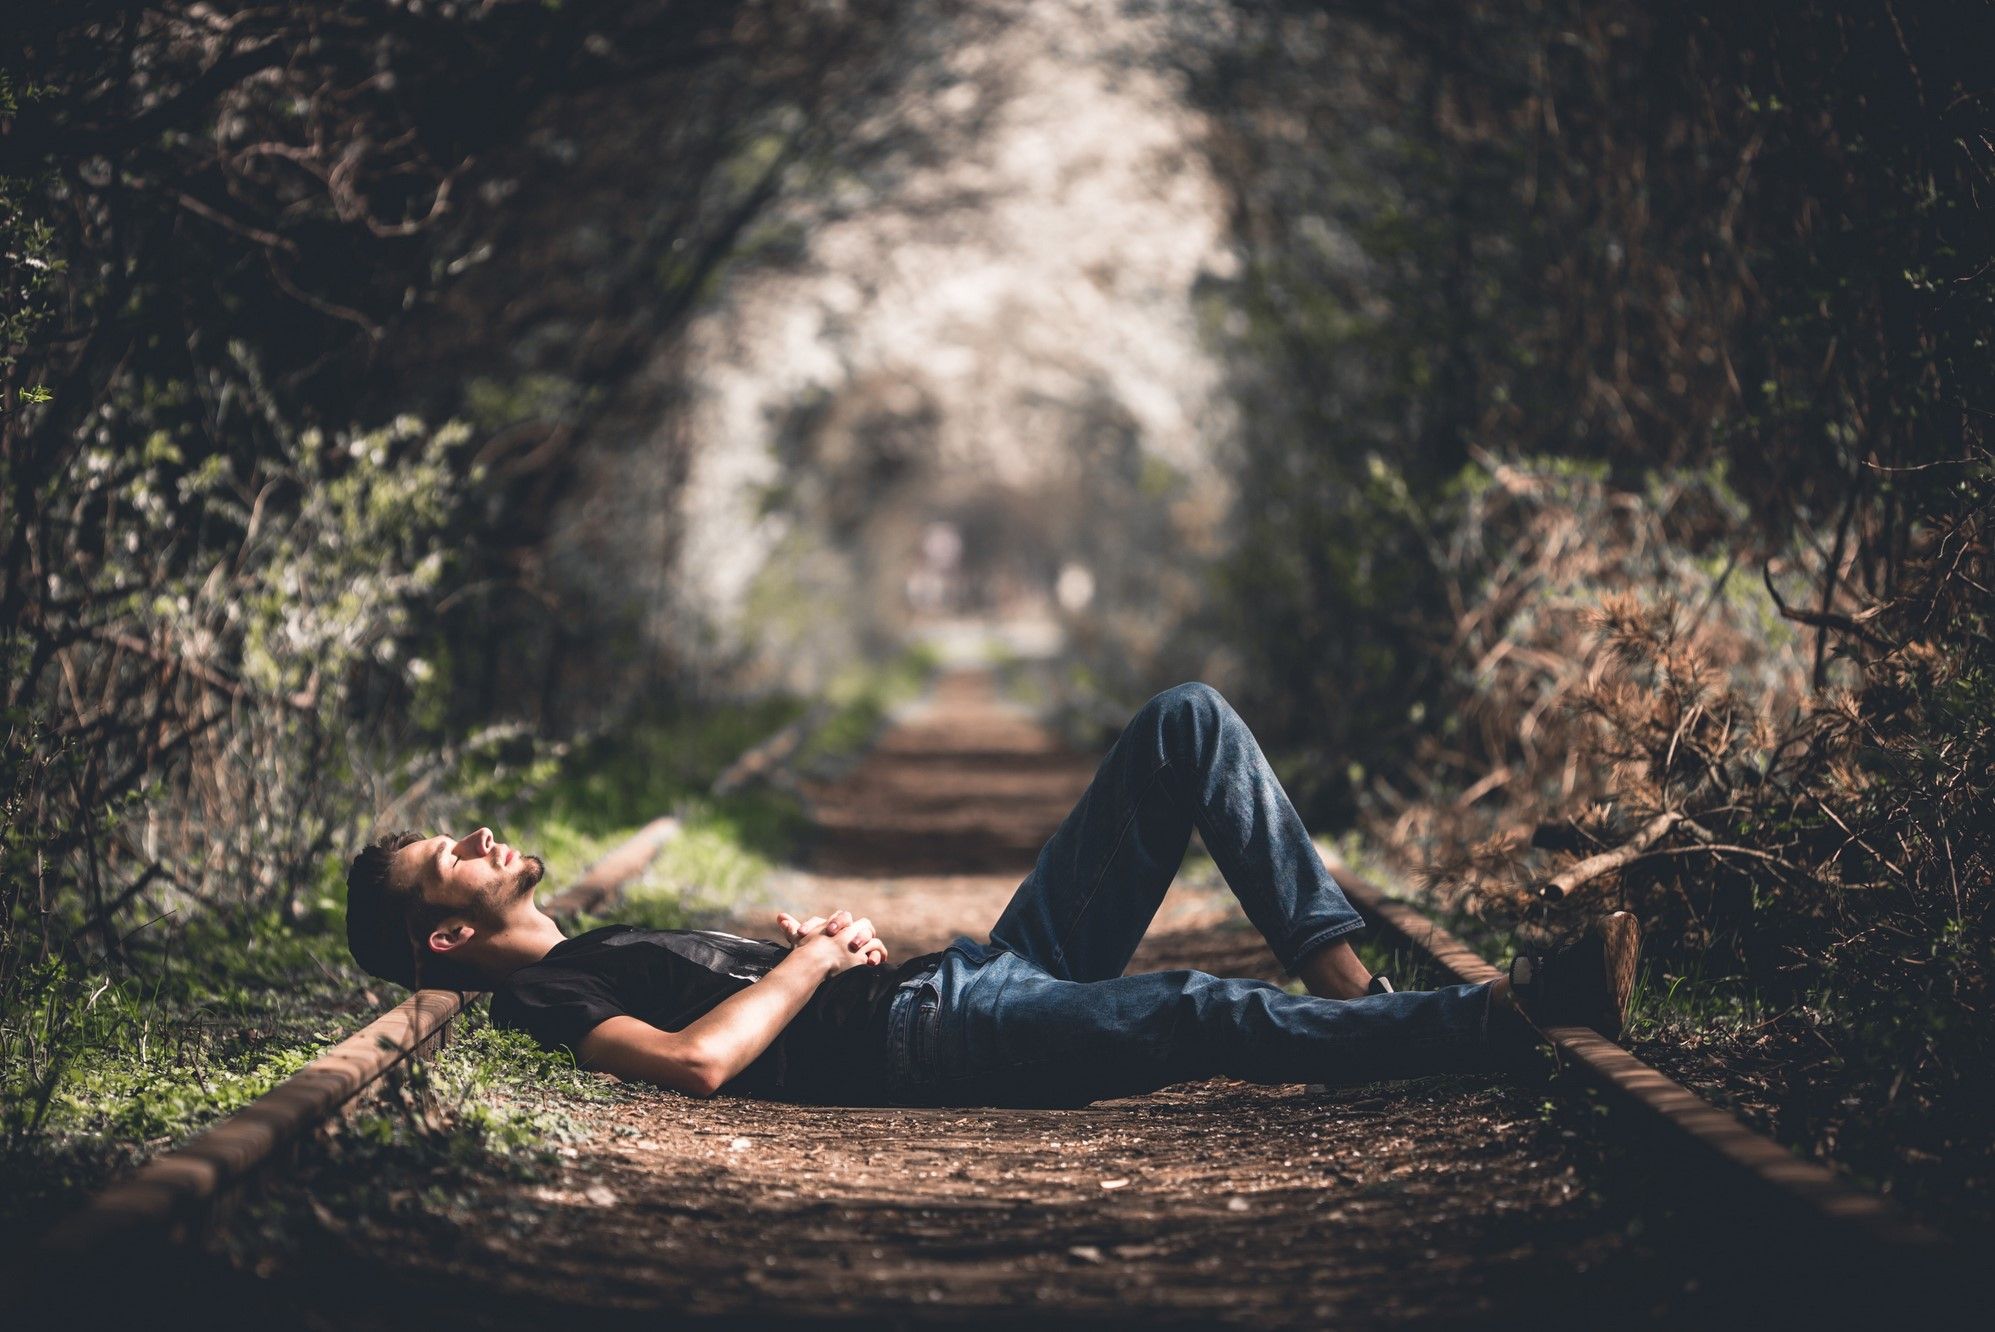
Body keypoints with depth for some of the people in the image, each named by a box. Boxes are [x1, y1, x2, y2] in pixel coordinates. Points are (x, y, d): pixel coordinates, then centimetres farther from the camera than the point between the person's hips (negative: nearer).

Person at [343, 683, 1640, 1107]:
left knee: (1190, 722, 0)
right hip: (923, 1040, -9)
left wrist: (836, 931, 7)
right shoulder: (549, 994, -1)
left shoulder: (615, 947, 28)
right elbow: (698, 1060, -21)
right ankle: (1523, 1008, -22)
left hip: (974, 974, 9)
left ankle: (1346, 978, -9)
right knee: (1207, 1015, -33)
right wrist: (815, 958, -7)